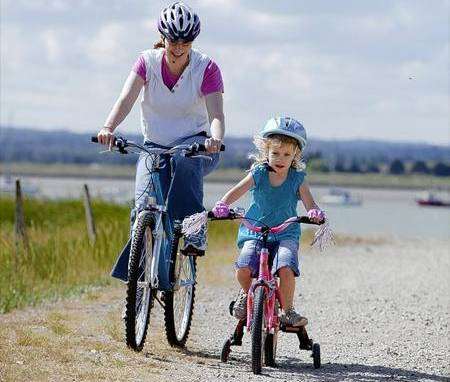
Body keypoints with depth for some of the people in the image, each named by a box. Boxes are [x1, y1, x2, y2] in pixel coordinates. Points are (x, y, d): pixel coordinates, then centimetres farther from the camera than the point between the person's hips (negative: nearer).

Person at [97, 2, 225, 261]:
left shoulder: (206, 68, -10)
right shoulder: (148, 62, -5)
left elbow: (216, 114, -21)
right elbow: (126, 99, -19)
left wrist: (215, 139, -44)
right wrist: (108, 128, -40)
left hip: (194, 143, -1)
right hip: (155, 146, 2)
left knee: (185, 159, -38)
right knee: (145, 208, -19)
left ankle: (194, 233, -30)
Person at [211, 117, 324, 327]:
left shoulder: (297, 178, 0)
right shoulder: (258, 173, -1)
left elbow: (309, 203, -9)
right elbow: (236, 191, -8)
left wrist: (315, 212, -33)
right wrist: (222, 205, -28)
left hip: (286, 234, 0)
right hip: (255, 232, 0)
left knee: (286, 269, -28)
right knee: (243, 268, -23)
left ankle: (287, 310, -6)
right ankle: (246, 294, 11)